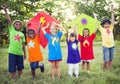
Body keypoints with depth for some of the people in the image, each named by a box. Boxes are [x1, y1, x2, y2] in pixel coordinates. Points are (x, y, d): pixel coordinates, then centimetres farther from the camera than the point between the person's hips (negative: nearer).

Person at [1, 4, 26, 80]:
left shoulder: (22, 34, 12)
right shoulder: (11, 30, 5)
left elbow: (23, 44, 13)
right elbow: (9, 20, -7)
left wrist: (25, 53, 11)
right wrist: (5, 10, -16)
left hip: (20, 53, 3)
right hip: (12, 52, -3)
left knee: (20, 67, 13)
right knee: (12, 68, 2)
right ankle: (13, 80, 15)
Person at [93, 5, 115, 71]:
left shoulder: (111, 28, 9)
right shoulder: (102, 29, 2)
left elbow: (112, 21, 5)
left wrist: (112, 12, 2)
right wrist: (95, 17, 9)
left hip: (112, 46, 4)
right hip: (105, 46, -4)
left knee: (110, 60, 11)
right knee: (106, 61, -5)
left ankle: (109, 71, 24)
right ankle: (104, 71, 14)